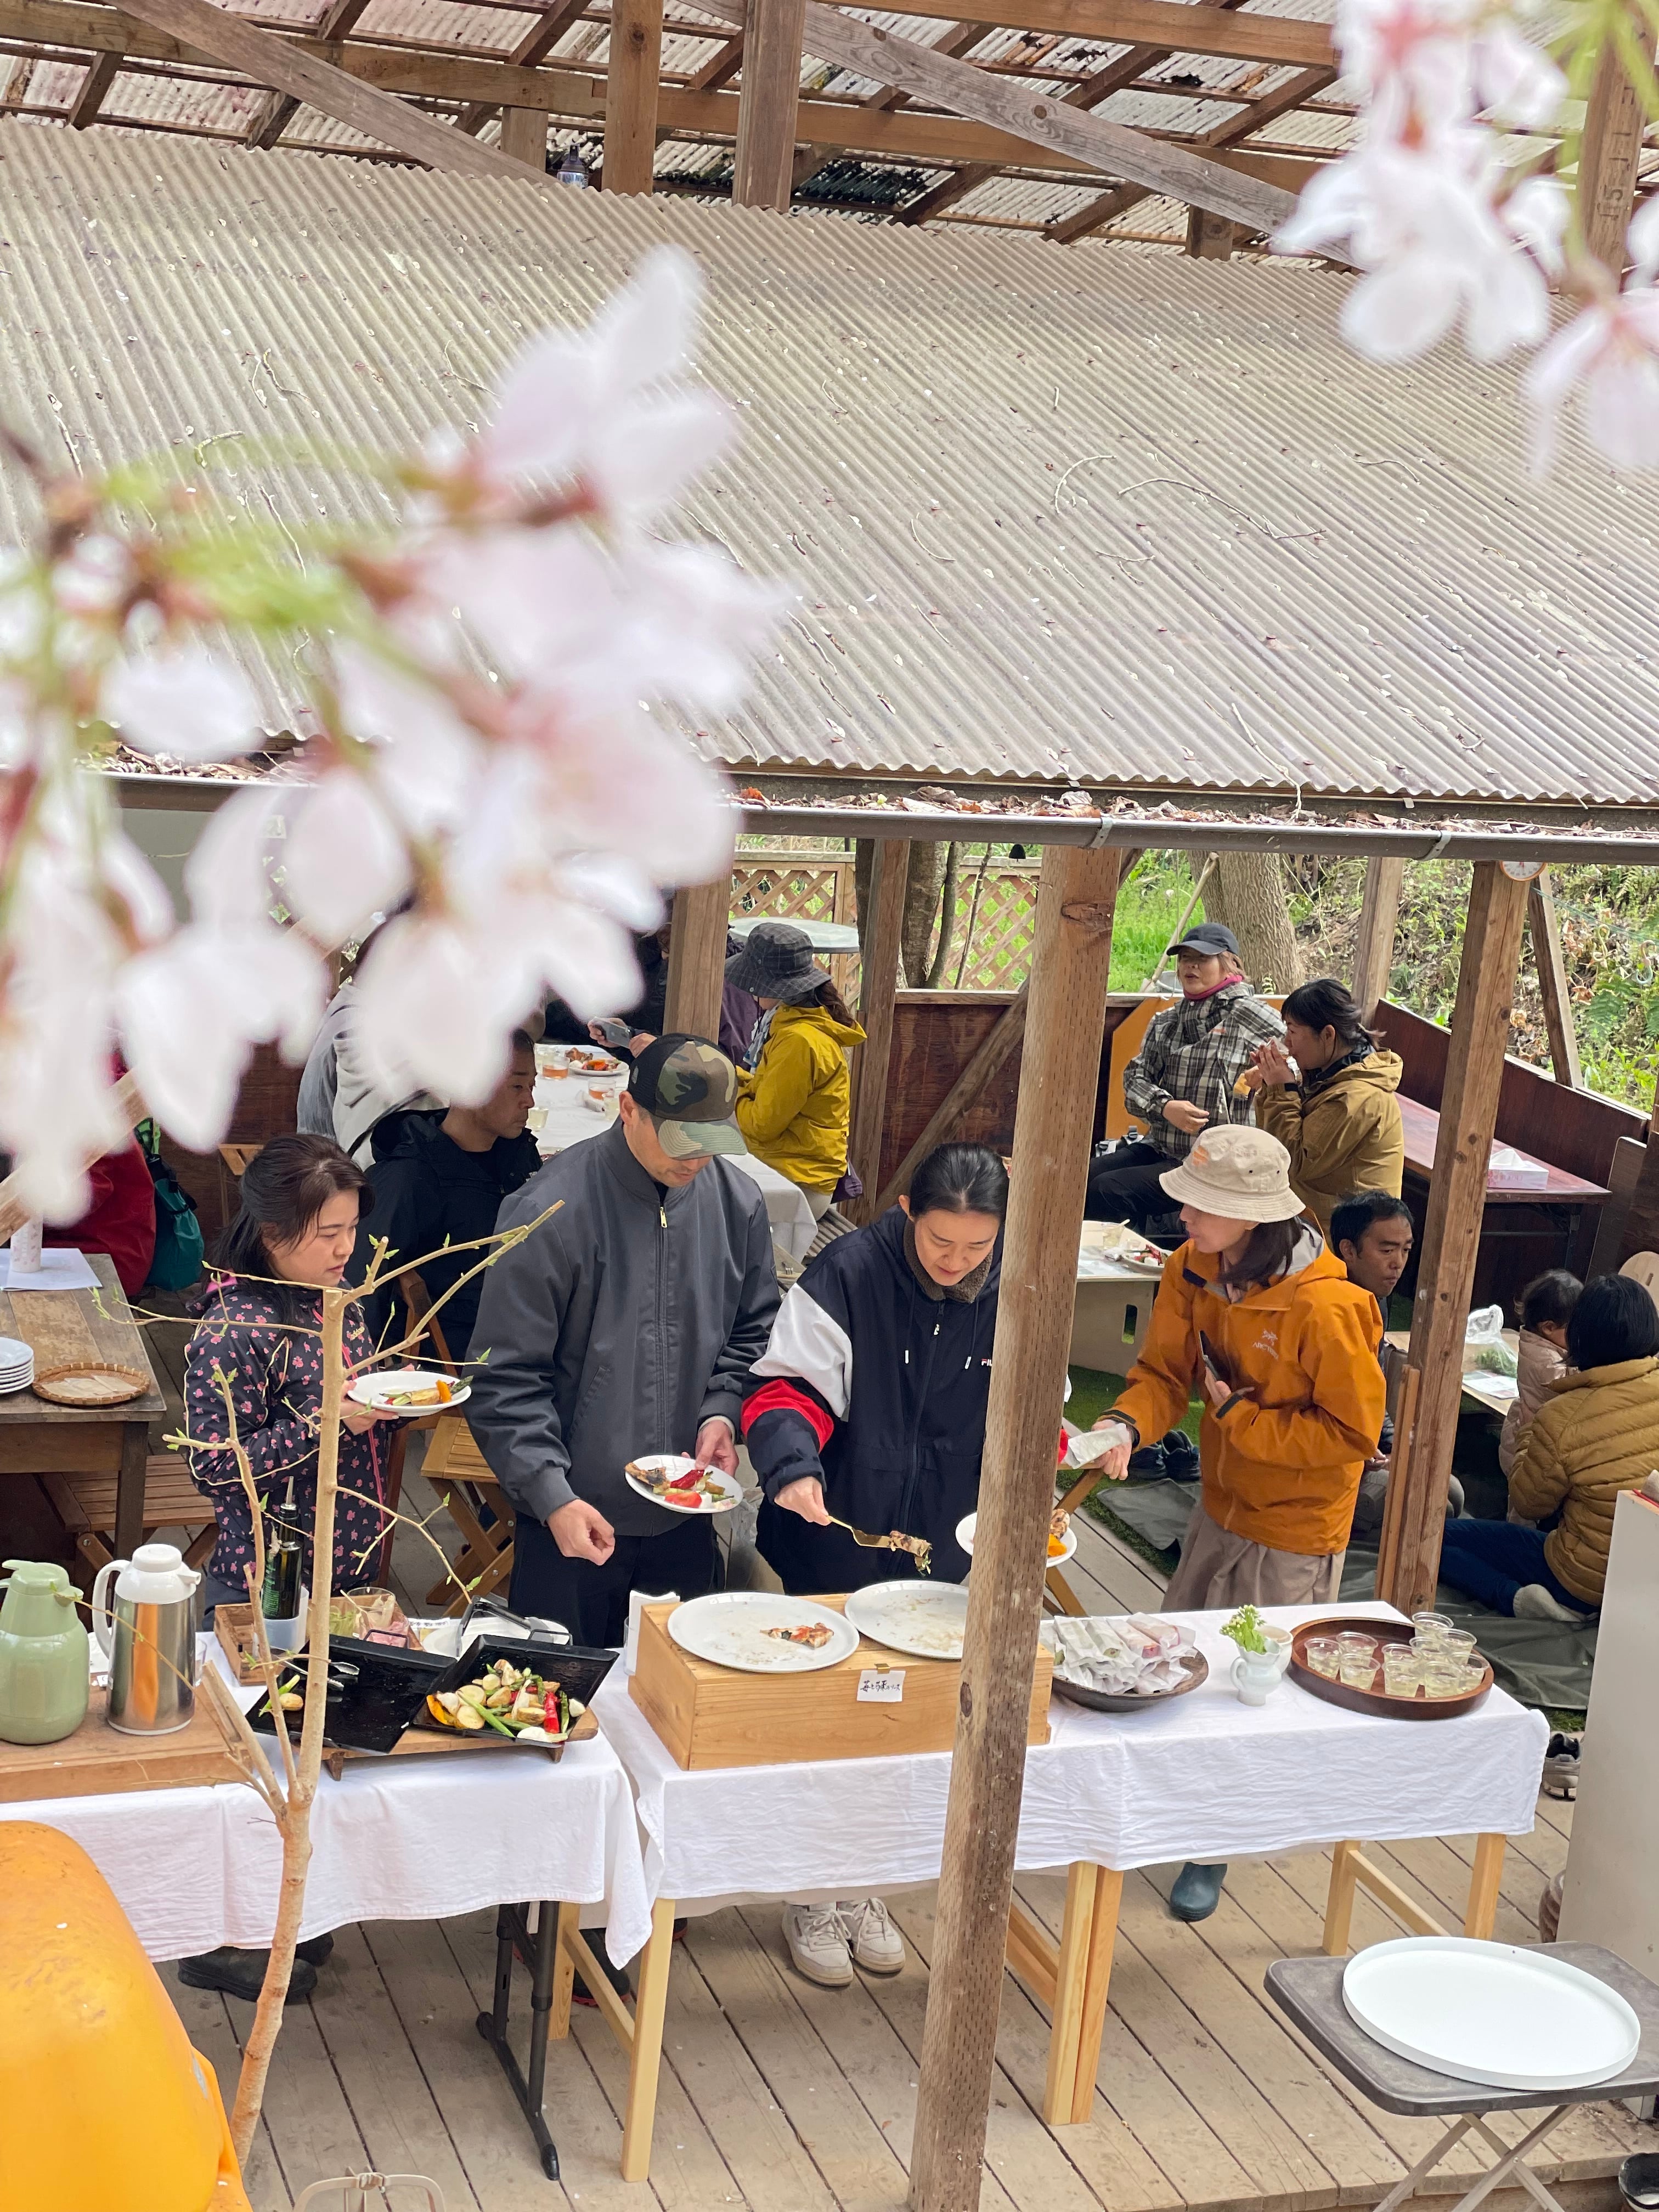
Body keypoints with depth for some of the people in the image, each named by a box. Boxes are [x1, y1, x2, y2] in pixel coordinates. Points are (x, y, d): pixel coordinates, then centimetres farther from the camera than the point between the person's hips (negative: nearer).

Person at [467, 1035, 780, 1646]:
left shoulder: (737, 1201, -1)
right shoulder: (550, 1211, -16)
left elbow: (752, 1329, 13)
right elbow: (506, 1379, -14)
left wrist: (722, 1410, -5)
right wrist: (552, 1497, -19)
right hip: (572, 1521, -4)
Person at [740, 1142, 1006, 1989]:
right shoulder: (848, 1274, -18)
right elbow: (787, 1387, -19)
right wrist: (792, 1466, -37)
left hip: (942, 1561, 4)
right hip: (836, 1550, -4)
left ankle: (862, 1885, 36)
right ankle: (810, 1893, 29)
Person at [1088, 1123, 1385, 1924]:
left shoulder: (1325, 1309, -30)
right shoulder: (1194, 1270, -10)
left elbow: (1354, 1433, -22)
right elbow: (1165, 1369, -5)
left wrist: (1239, 1418, -21)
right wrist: (1127, 1423, -27)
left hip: (1295, 1527, -7)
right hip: (1221, 1504, 7)